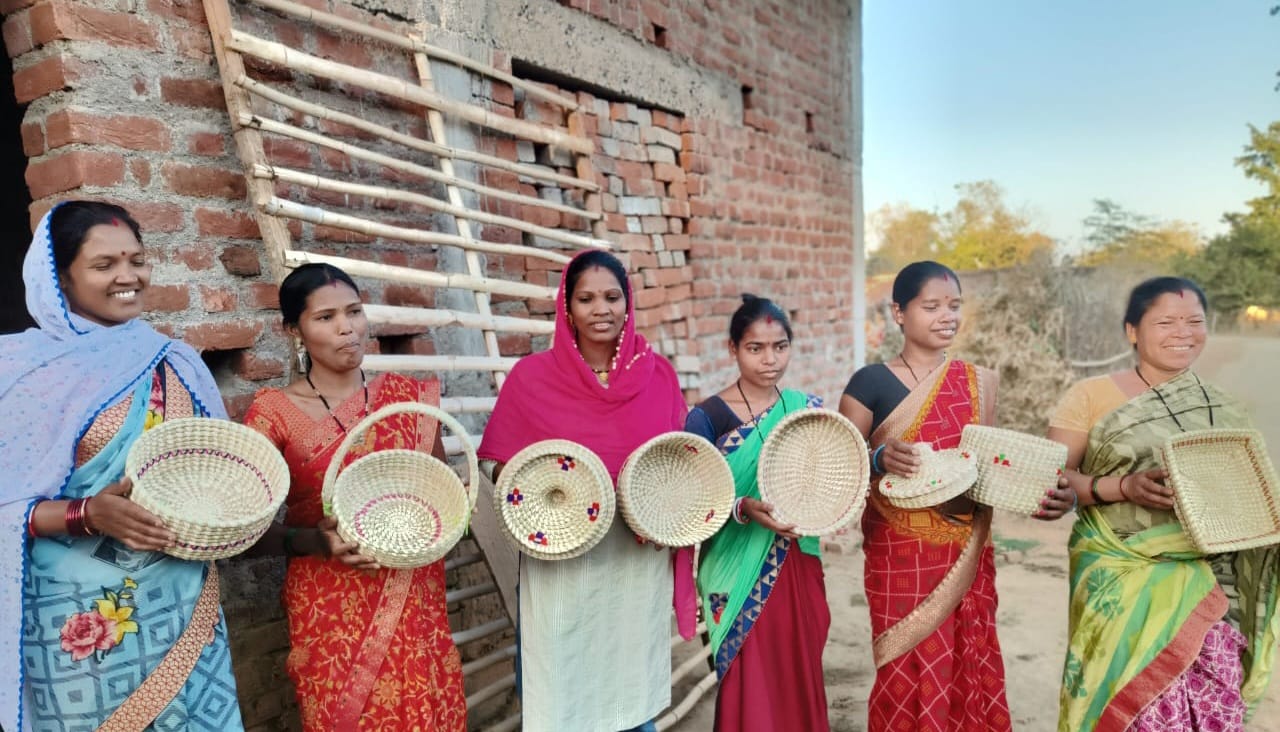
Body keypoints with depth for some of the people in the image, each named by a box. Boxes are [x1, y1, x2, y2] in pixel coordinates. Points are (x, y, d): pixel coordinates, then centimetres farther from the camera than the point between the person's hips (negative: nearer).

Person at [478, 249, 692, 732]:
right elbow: (504, 470, -1)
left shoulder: (658, 374, 1)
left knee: (634, 691, 16)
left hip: (639, 561, 2)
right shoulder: (532, 376, -6)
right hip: (561, 566, -2)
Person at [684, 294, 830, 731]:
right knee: (749, 689, 5)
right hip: (740, 578, -3)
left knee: (800, 681, 14)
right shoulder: (706, 417, -10)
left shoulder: (808, 410, 3)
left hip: (799, 569, 4)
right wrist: (744, 510, -26)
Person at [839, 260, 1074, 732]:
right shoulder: (871, 382, -5)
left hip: (967, 555, 4)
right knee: (910, 674, 1)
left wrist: (1042, 493, -8)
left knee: (970, 670, 10)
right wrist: (879, 460, -25)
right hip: (900, 557, -3)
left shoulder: (979, 381, 7)